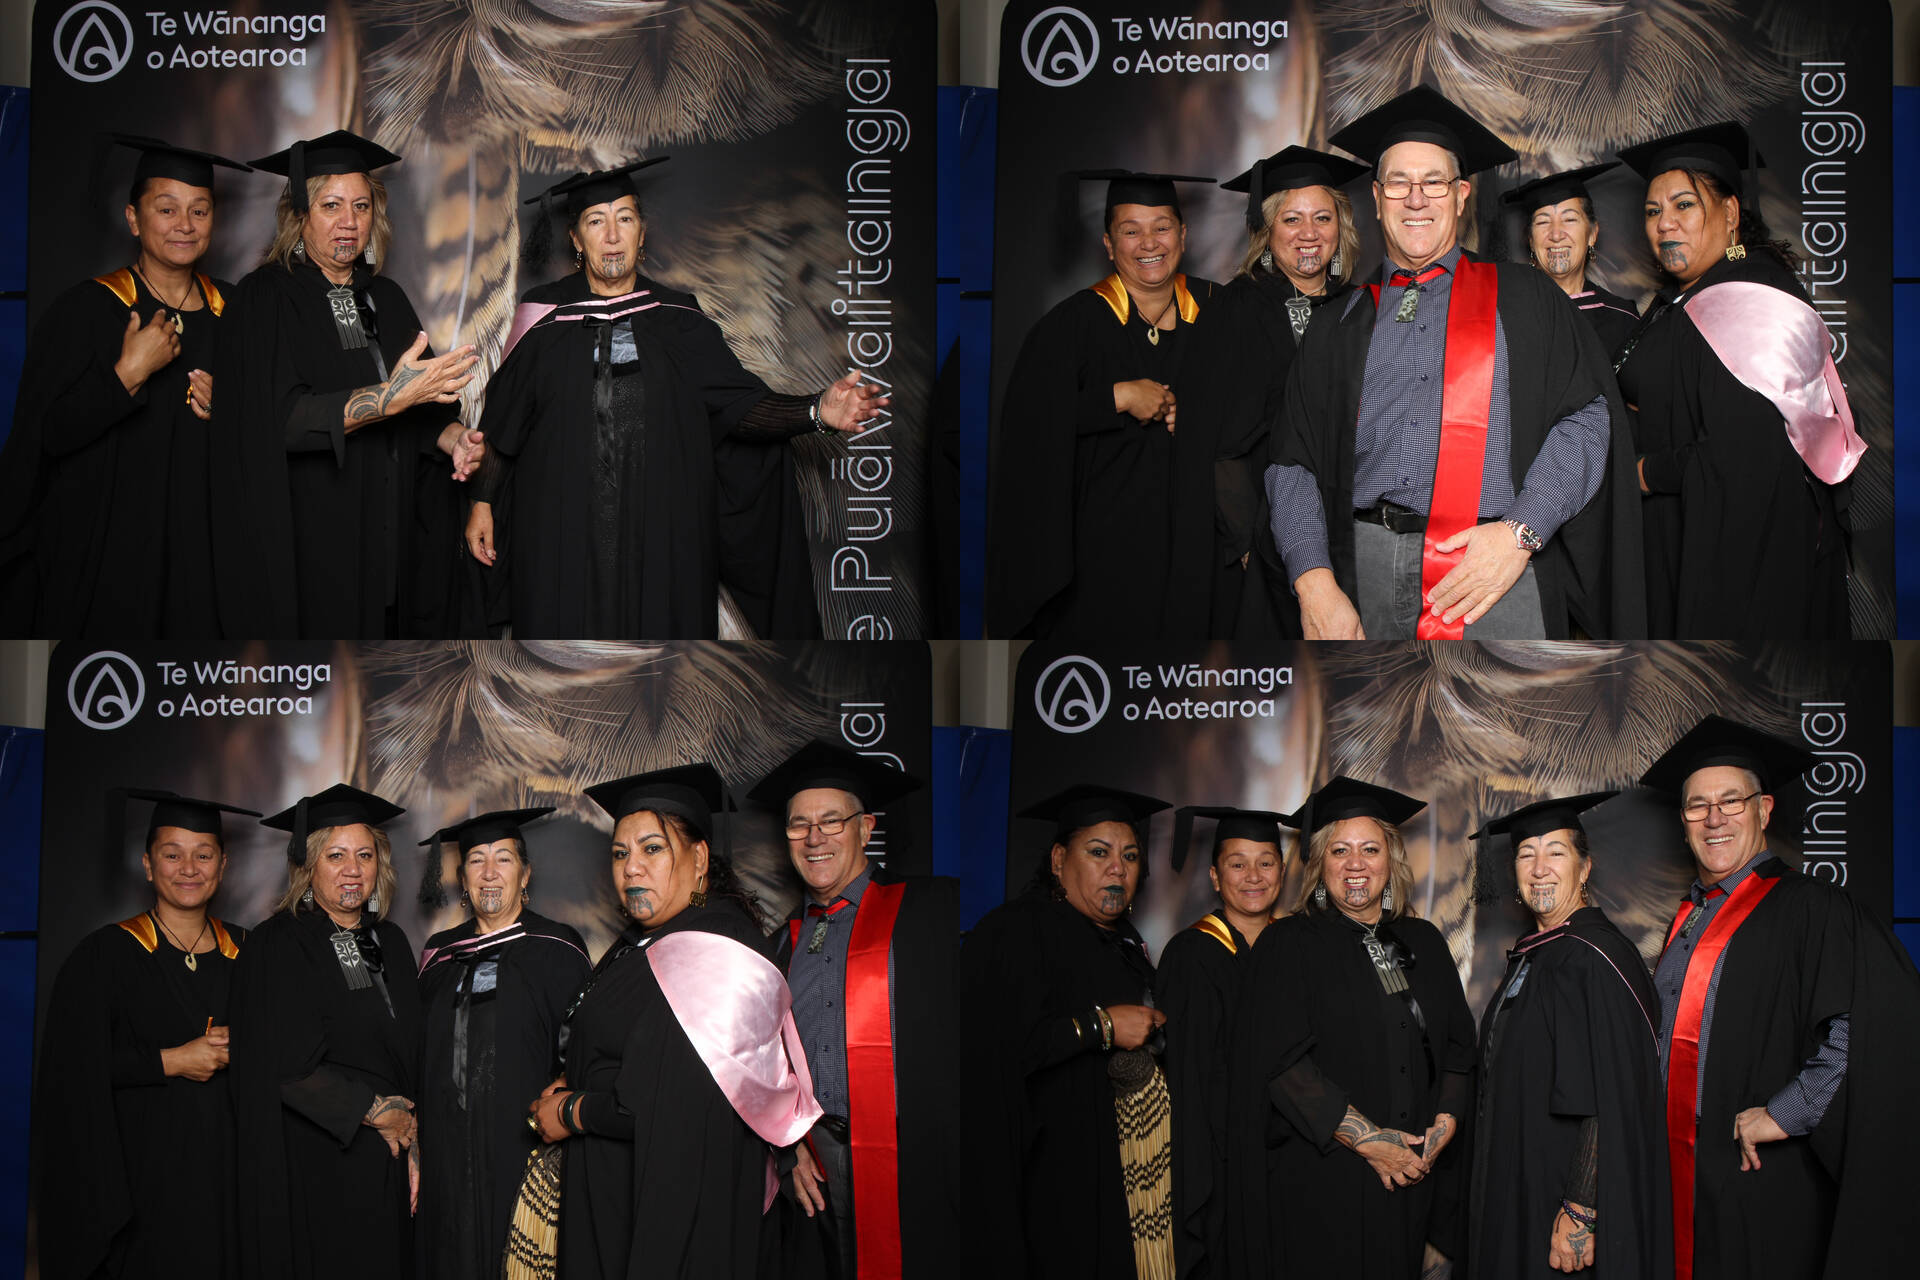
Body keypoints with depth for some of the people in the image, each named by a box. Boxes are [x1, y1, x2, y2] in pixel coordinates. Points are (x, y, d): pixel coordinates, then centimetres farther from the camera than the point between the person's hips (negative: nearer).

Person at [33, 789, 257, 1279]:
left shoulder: (246, 951, 10)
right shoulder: (107, 955, -2)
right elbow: (72, 1069, -8)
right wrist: (169, 1061, -13)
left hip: (227, 1165, 3)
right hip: (142, 1167, -3)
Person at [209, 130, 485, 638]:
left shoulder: (384, 299, 12)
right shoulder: (264, 299, -6)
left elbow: (426, 408, 14)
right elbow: (281, 419, -19)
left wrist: (453, 438, -9)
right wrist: (387, 398, -28)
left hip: (390, 537, 5)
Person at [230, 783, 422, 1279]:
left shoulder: (390, 943, 12)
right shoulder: (278, 946, -7)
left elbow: (412, 1054, 13)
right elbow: (287, 1067, -14)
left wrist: (412, 1145, 1)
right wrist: (376, 1111, -10)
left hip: (387, 1166, 6)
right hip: (312, 1173, -6)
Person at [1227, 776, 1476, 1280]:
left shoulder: (1424, 942, 13)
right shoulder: (1289, 944, -3)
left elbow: (1458, 1045, 13)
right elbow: (1281, 1060, -12)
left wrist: (1444, 1125, -5)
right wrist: (1367, 1140, -16)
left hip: (1412, 1176, 4)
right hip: (1321, 1181, -4)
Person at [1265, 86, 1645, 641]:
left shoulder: (1522, 298, 12)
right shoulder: (1341, 326, 17)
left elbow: (1585, 417, 1)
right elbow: (1294, 463, 9)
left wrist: (1521, 532, -14)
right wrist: (1314, 583, -7)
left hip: (1498, 574, -1)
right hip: (1368, 572, 2)